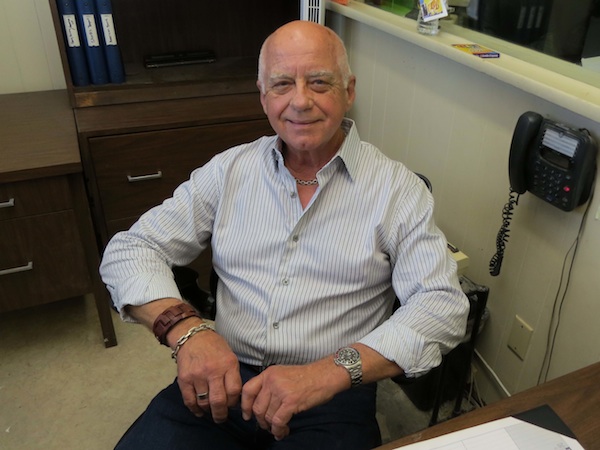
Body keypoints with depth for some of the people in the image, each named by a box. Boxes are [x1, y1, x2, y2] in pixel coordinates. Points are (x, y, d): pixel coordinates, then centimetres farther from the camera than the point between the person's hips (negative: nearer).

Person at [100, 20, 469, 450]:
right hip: (222, 382, 2)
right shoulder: (230, 170, 6)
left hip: (333, 398, -1)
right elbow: (130, 249, 4)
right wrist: (185, 328, -16)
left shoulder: (398, 188, -2)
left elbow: (443, 306, -10)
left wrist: (329, 372, -24)